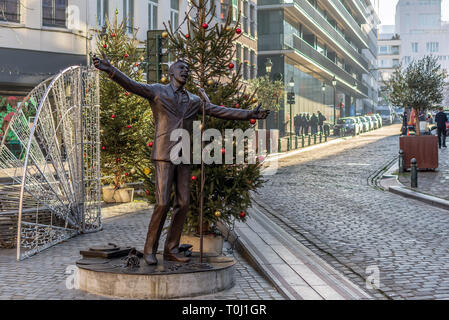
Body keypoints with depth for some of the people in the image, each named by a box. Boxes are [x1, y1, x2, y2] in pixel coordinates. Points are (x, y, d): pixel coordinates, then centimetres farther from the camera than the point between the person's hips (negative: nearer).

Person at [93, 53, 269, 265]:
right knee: (163, 203, -12)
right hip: (164, 156, -5)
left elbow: (221, 112, 17)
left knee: (183, 204, 0)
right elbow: (131, 85, -15)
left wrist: (250, 114, 11)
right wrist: (109, 70, -33)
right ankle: (150, 250, 2)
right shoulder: (157, 91, 1)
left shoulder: (194, 101, 16)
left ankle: (171, 250, 10)